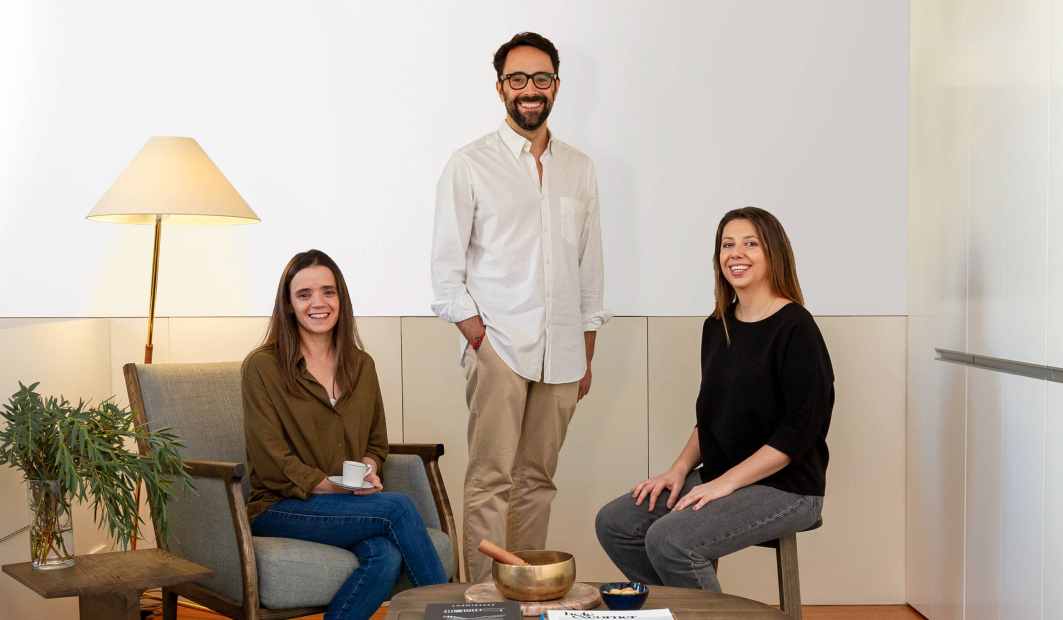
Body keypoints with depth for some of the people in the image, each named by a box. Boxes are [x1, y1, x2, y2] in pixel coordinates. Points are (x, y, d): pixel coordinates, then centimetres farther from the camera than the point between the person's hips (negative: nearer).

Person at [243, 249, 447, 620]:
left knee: (387, 555, -31)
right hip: (280, 509, -4)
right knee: (399, 507, -27)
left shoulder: (362, 366, 15)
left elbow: (377, 442, 22)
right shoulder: (263, 367, -2)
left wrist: (367, 469, -2)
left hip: (350, 506, 4)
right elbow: (272, 464, -7)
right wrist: (338, 486, -17)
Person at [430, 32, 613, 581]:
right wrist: (478, 335, -9)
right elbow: (446, 266, 0)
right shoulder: (469, 165, 2)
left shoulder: (579, 169, 14)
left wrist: (586, 357, 13)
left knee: (537, 478, 8)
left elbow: (590, 265, 17)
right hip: (499, 344, -4)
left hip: (561, 351, 4)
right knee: (490, 479, -7)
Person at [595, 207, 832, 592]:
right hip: (720, 477, 8)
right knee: (614, 524, -5)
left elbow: (799, 430, -17)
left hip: (785, 487, -8)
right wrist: (680, 469, 4)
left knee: (669, 541, -26)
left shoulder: (795, 329, -13)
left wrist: (726, 482, -18)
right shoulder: (717, 327, 11)